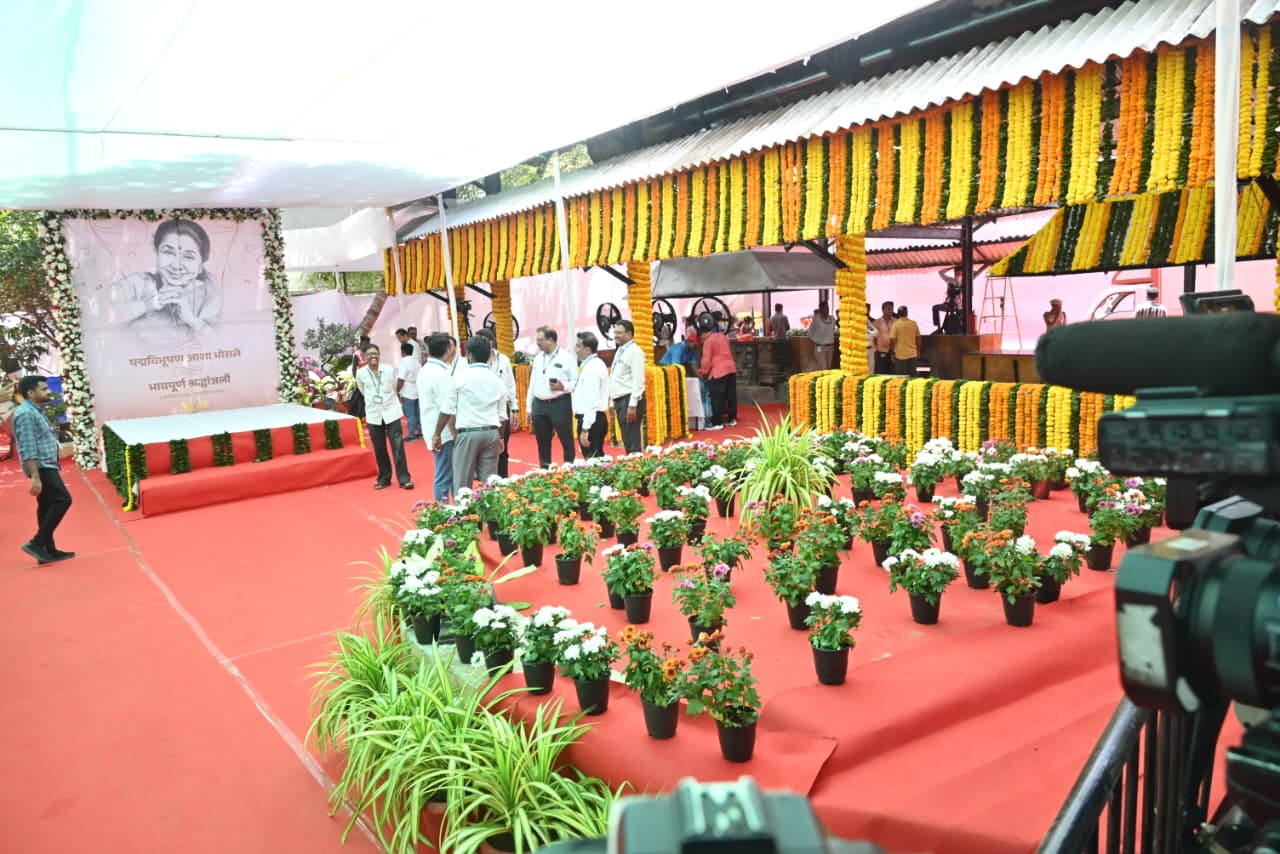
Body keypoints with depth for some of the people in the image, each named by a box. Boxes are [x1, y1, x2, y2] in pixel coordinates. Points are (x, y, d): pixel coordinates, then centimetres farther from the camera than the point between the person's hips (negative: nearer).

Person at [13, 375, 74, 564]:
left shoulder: (36, 412, 16)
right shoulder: (26, 414, -16)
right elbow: (28, 450, -22)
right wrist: (35, 477, -26)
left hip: (47, 466, 10)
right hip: (41, 467, -10)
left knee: (47, 506, 10)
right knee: (62, 500, -13)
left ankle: (48, 550, 14)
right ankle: (37, 543, -9)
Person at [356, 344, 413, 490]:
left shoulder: (389, 369, -6)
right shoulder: (361, 373, -4)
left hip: (391, 412, -1)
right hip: (373, 415, 1)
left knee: (398, 446, -3)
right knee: (379, 449, 8)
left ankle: (404, 478, 1)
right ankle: (384, 478, 20)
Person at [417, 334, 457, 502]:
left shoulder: (425, 370, 12)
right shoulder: (441, 373, -19)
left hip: (434, 433, 10)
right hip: (444, 434, -10)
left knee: (448, 474, 16)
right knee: (444, 477, -3)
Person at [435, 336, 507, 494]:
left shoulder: (461, 376, -4)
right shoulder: (497, 380, 9)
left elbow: (447, 409, -4)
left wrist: (437, 434, 5)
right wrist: (500, 438, 26)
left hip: (468, 434, -4)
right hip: (492, 433, 4)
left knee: (462, 484, 0)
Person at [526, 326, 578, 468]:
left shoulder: (567, 358, -5)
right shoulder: (538, 358, 13)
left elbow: (576, 382, -6)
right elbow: (532, 383, 16)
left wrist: (563, 387, -25)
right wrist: (529, 407, 14)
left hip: (560, 404, -6)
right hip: (539, 405, 6)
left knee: (566, 441, 0)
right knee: (542, 443, 11)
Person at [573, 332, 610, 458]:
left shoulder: (591, 368, -18)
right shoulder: (596, 364, 12)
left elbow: (591, 401, -22)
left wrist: (585, 429, -23)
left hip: (591, 419, -10)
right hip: (598, 418, 10)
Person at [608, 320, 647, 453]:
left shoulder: (634, 352, -10)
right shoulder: (619, 351, 17)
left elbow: (638, 381, -17)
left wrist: (632, 405, -22)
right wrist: (613, 402, 17)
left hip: (629, 399, -9)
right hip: (619, 400, 9)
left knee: (633, 441, -8)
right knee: (627, 441, 13)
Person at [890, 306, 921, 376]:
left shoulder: (896, 324, -8)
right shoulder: (914, 323, 1)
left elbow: (892, 340, -11)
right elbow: (918, 339, 7)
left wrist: (893, 353, -2)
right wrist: (918, 351, 18)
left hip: (900, 355, -3)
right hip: (912, 354, 3)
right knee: (912, 376, 9)